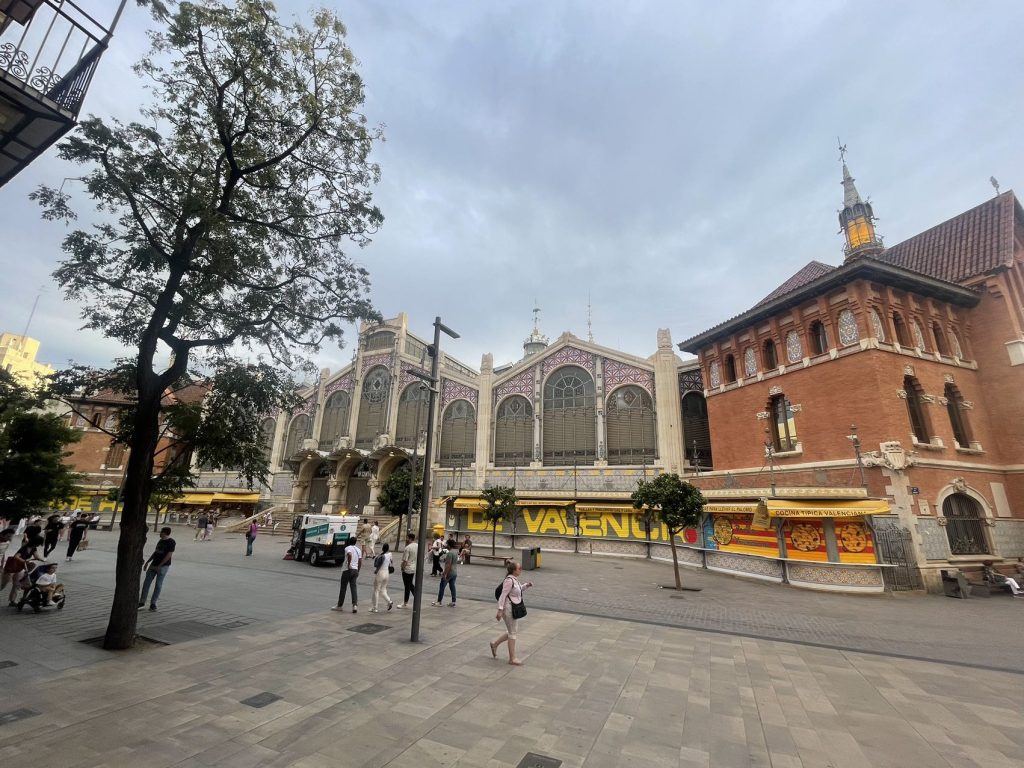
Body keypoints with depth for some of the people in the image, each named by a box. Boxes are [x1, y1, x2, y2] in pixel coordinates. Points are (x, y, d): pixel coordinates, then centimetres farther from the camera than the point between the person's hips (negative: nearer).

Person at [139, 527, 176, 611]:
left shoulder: (171, 542, -13)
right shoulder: (160, 540, 11)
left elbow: (169, 555, -17)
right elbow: (155, 552, 21)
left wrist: (159, 566, -17)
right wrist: (147, 562, 16)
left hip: (163, 566, -7)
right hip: (153, 564, 7)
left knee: (158, 584, -1)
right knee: (146, 582, 5)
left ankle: (153, 603, 9)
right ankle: (142, 601, 16)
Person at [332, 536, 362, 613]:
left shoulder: (347, 548, -6)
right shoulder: (358, 550, 12)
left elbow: (350, 555, -28)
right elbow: (360, 562, 10)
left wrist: (349, 564, -19)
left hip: (348, 570, -5)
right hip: (355, 570, 5)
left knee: (343, 587, 8)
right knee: (353, 587, 5)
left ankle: (340, 605, 18)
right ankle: (355, 605, -7)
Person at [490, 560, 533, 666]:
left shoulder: (515, 579, 5)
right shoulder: (509, 580, -23)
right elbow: (503, 595, -24)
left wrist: (527, 585, 3)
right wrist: (500, 610, -25)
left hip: (515, 608, 10)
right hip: (509, 609, -10)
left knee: (512, 631, 20)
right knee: (513, 633, 3)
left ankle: (495, 644, 35)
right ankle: (512, 658, 18)